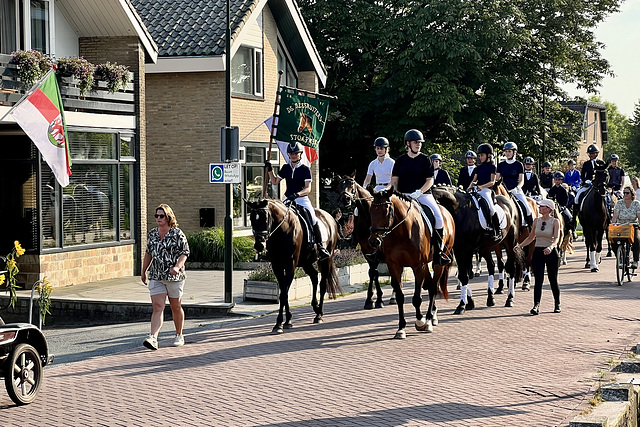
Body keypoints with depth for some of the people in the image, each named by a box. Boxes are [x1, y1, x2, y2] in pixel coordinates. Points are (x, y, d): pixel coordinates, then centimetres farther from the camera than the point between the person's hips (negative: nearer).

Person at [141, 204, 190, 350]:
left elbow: (184, 253, -7)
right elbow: (148, 254, 19)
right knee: (158, 307, -9)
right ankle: (153, 338, -22)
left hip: (174, 277, -3)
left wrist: (177, 266, -24)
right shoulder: (152, 234, 8)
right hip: (156, 276, 3)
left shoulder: (177, 234, -6)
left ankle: (179, 335, 28)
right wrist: (144, 271, 23)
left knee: (176, 307, 10)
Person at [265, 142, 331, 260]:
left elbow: (308, 189, -10)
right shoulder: (285, 168, 10)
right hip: (288, 200, 4)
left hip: (302, 199, -4)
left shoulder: (305, 169, -3)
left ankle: (320, 247, -12)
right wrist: (270, 170, 9)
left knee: (313, 219, -19)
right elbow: (275, 182, 20)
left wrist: (297, 194, -27)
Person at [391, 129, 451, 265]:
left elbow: (430, 180, 1)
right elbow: (394, 181, 12)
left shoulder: (425, 160, 7)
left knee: (438, 217, -19)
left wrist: (419, 192, -15)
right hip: (404, 195, 1)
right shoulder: (400, 160, 11)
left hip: (423, 194, -1)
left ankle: (438, 250, -6)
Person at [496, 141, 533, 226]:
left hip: (516, 191, -2)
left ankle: (531, 225, -5)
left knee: (526, 207, -17)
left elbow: (521, 181, -1)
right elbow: (497, 179, 10)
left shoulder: (518, 165, 3)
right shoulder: (501, 165, 11)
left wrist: (517, 188, -19)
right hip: (504, 190, 2)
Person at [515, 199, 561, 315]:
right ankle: (536, 305, -14)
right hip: (538, 252, 3)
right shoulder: (536, 221, 7)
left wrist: (551, 247, -38)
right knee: (538, 280, -7)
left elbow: (556, 238, -19)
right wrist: (520, 245, 5)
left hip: (551, 252, -3)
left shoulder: (555, 221, -6)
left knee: (553, 280, 9)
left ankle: (557, 304, 25)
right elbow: (531, 237, 15)